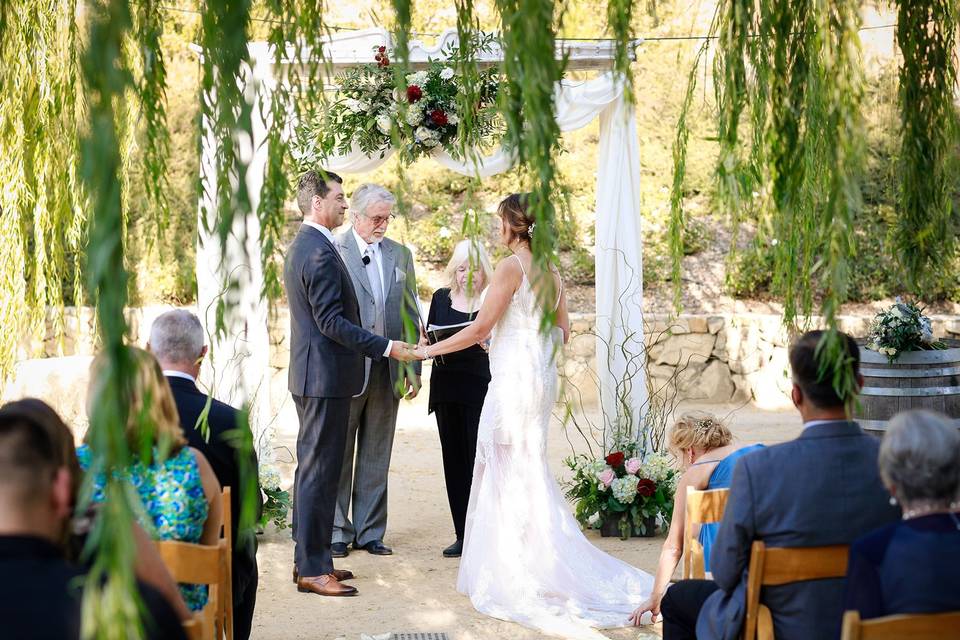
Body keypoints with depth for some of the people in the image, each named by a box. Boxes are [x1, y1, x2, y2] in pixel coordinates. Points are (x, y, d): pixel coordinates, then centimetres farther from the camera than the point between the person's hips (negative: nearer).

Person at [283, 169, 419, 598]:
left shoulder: (301, 246, 15)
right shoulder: (321, 253, -19)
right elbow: (332, 323, -22)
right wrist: (386, 348, -20)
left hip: (312, 374, 11)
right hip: (326, 375, -11)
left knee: (314, 469, 15)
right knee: (318, 471, -7)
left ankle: (310, 558, 22)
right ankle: (312, 569, -3)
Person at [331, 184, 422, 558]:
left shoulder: (400, 255, 11)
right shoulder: (333, 252, -5)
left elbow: (409, 314, 12)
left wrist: (412, 367, 7)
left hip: (387, 370, 5)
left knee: (376, 456, 10)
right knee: (339, 454, 5)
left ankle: (370, 531, 18)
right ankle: (337, 531, 13)